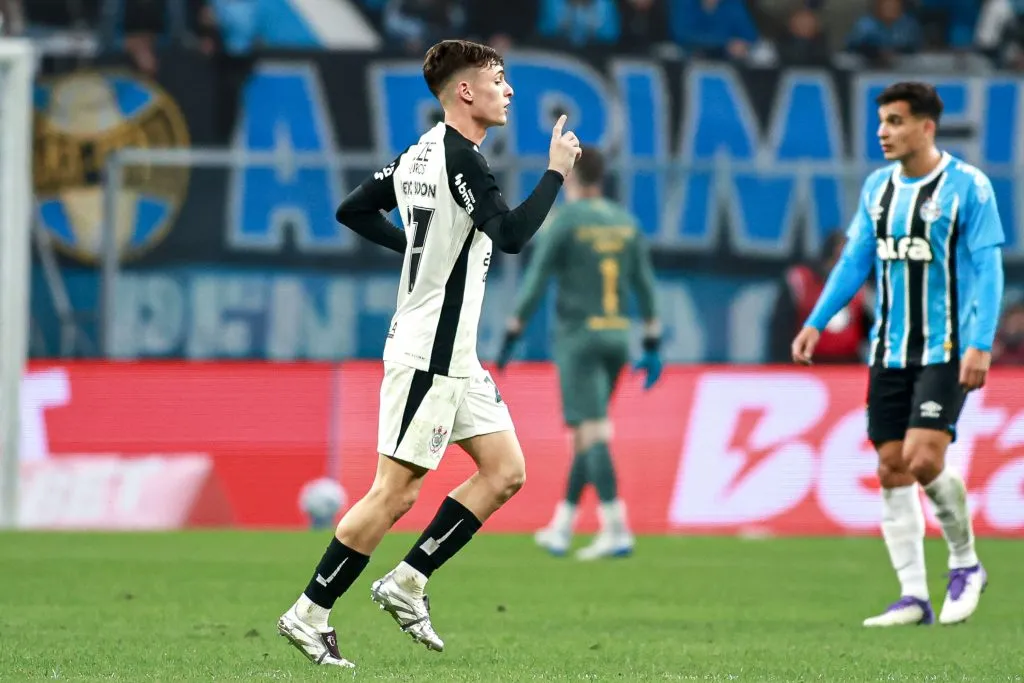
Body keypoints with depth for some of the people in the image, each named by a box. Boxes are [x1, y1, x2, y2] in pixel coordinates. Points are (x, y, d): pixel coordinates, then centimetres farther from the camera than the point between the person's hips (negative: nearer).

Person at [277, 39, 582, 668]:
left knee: (505, 472, 8)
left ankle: (407, 582, 10)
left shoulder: (420, 154, 12)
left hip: (454, 356, 10)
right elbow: (512, 235, -26)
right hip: (427, 354, -10)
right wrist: (557, 171, -17)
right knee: (396, 492, -7)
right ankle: (310, 614, 0)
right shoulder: (460, 158, -17)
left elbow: (353, 210, 20)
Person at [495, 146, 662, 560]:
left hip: (578, 336, -6)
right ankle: (561, 529, 20)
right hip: (616, 337, 6)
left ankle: (616, 530, -20)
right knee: (588, 434, 14)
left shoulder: (565, 221, -6)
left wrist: (511, 335, -3)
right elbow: (644, 284, 10)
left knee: (592, 432, -10)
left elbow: (535, 281, -9)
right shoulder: (626, 223, 9)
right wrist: (652, 346, 14)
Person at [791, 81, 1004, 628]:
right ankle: (913, 597, 5)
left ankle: (965, 564, 6)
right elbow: (855, 261, 16)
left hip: (945, 351, -6)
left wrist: (980, 344, -18)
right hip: (889, 352, 6)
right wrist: (815, 323, 7)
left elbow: (987, 270, -9)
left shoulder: (967, 186, -7)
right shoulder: (878, 187, 10)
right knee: (892, 469, 1)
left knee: (923, 460, -18)